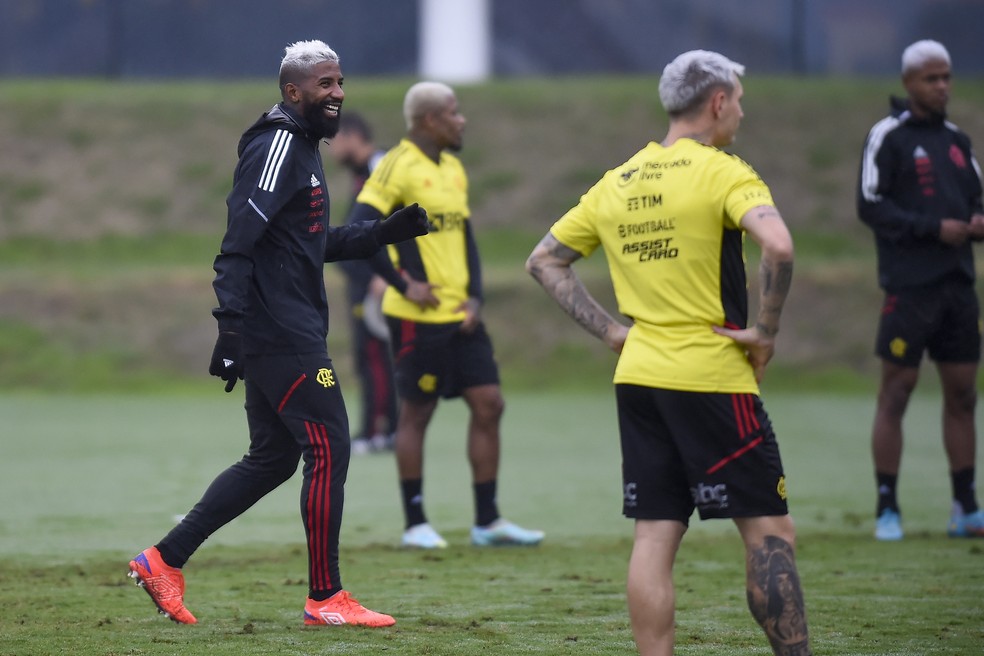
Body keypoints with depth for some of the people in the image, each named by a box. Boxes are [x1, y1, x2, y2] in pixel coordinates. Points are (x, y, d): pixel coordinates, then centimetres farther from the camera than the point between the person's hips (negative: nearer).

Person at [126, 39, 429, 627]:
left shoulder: (302, 148, 19)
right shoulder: (278, 147, -13)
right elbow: (239, 243, -20)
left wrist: (386, 232, 16)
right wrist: (231, 329, -26)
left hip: (286, 333, 11)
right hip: (283, 334, -11)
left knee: (272, 459, 13)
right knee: (329, 450, -6)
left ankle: (164, 559, 15)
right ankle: (326, 597, 1)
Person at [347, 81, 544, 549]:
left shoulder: (453, 169, 15)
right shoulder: (398, 167, -11)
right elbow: (359, 231, -17)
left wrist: (474, 297, 5)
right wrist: (403, 284, -17)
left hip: (460, 315, 8)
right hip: (418, 317, -8)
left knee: (489, 405, 4)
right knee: (416, 413, 1)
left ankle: (487, 521, 11)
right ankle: (415, 524, 10)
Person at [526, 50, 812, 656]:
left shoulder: (616, 184, 11)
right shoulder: (721, 172, -9)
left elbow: (545, 260, 19)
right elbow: (778, 246, -26)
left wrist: (610, 329, 14)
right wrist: (766, 332, -15)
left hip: (638, 377, 6)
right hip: (713, 378, -6)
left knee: (655, 536, 5)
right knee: (769, 531, -1)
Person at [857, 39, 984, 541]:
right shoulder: (889, 136, -3)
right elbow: (870, 205, -10)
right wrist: (934, 228, -16)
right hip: (909, 286, -6)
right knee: (896, 392, -3)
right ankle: (887, 510, 2)